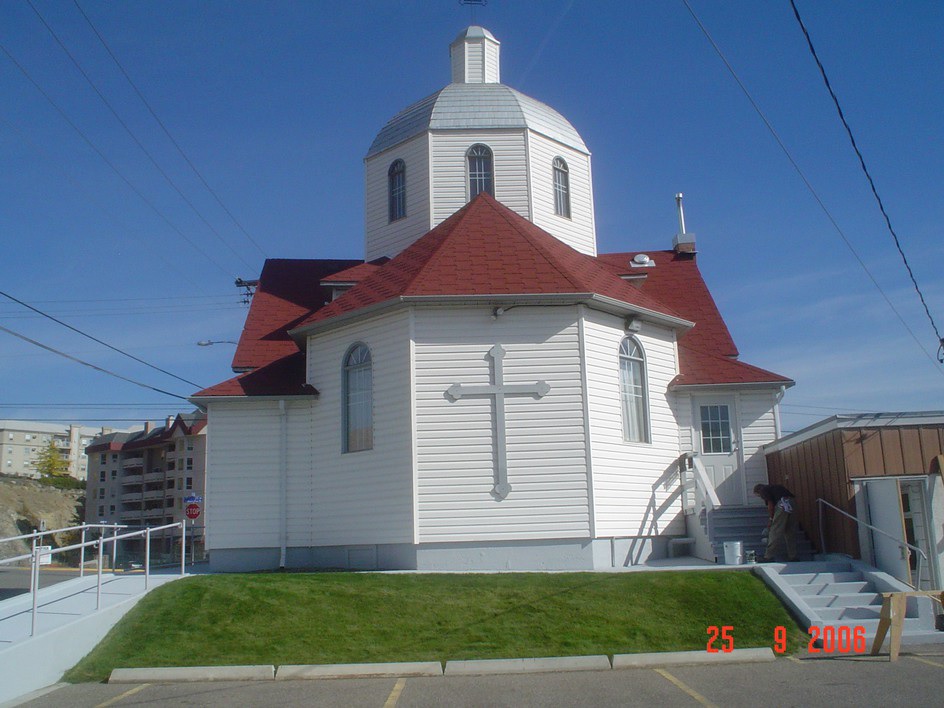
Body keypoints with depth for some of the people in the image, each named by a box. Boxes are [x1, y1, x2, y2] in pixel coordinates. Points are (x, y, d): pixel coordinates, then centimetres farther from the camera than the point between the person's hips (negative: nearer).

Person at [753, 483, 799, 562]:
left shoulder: (763, 490, 10)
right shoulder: (772, 487, 34)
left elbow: (770, 506, 1)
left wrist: (771, 520, 13)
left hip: (783, 504, -8)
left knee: (775, 532, -5)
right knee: (790, 532, 14)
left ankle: (768, 557, -4)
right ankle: (792, 557, 16)